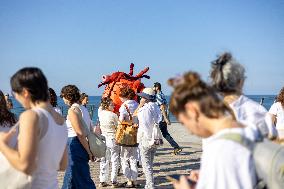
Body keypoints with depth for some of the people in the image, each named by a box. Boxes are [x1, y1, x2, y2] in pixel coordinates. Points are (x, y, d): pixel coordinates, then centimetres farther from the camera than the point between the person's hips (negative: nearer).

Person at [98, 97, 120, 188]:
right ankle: (114, 182, 6)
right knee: (114, 161, 5)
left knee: (104, 160, 13)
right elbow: (118, 127, -7)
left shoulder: (100, 113, -4)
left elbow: (100, 107, 19)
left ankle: (102, 181, 16)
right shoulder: (113, 115, -17)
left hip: (104, 139, 5)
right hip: (113, 139, -5)